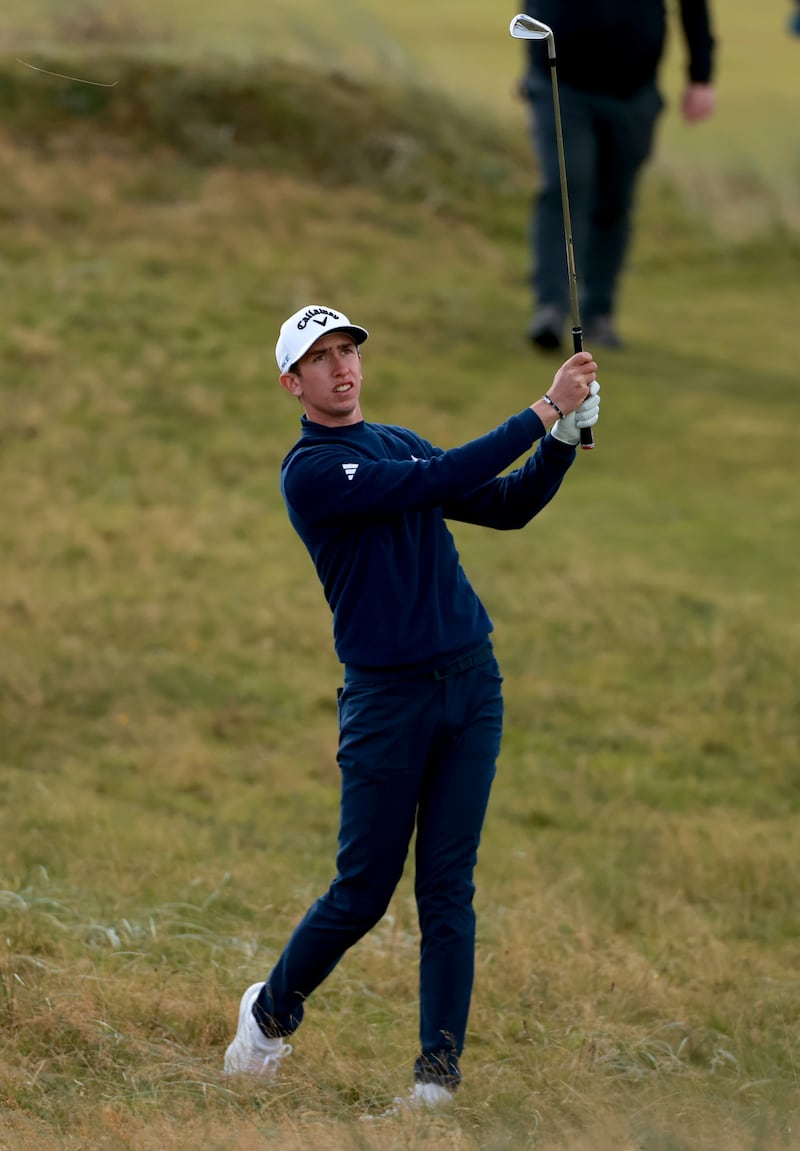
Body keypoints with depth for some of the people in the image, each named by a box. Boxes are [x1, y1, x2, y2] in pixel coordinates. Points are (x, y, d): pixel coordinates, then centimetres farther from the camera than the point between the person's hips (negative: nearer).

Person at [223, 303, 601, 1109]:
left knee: (447, 886, 1)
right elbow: (440, 481, -20)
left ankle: (439, 1070, 2)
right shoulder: (311, 471, -10)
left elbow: (505, 507, 14)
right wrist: (543, 413, -18)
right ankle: (273, 1011, 26)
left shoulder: (401, 443, 16)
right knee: (364, 890, 1)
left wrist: (564, 439, -2)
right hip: (387, 697, -6)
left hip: (470, 681, 6)